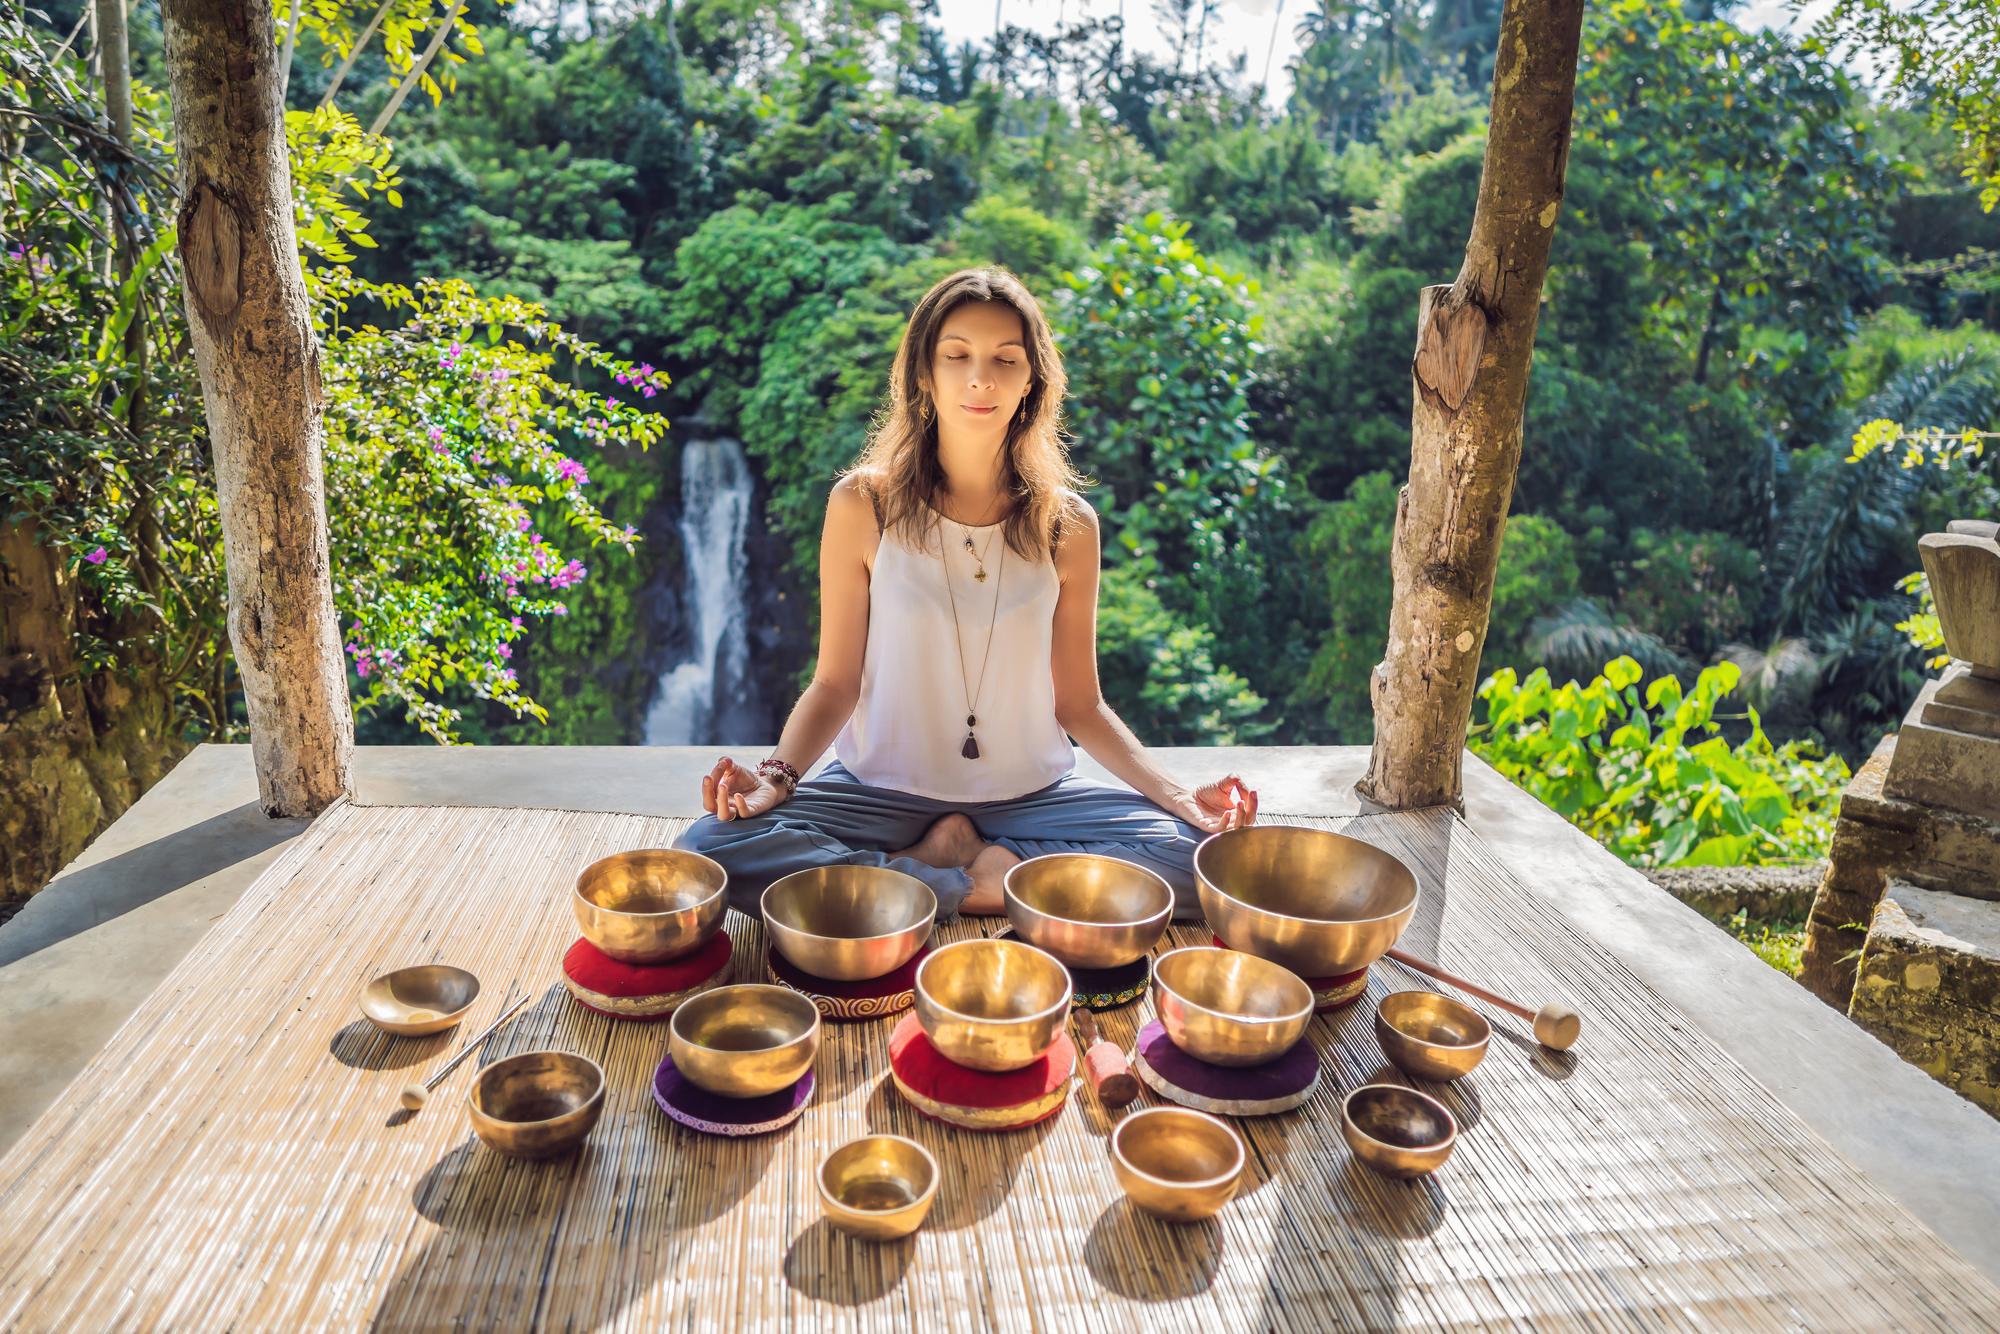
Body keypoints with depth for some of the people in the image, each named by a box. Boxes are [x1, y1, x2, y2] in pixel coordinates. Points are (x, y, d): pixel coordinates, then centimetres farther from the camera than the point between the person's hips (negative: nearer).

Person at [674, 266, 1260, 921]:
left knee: (1207, 857, -24)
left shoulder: (1067, 524, -2)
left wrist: (1175, 793, -11)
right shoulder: (863, 504, -6)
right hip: (884, 788, -1)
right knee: (709, 849, -27)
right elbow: (835, 684, -3)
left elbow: (1079, 703, 3)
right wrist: (776, 775, -21)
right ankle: (974, 887, -14)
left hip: (1030, 792, 2)